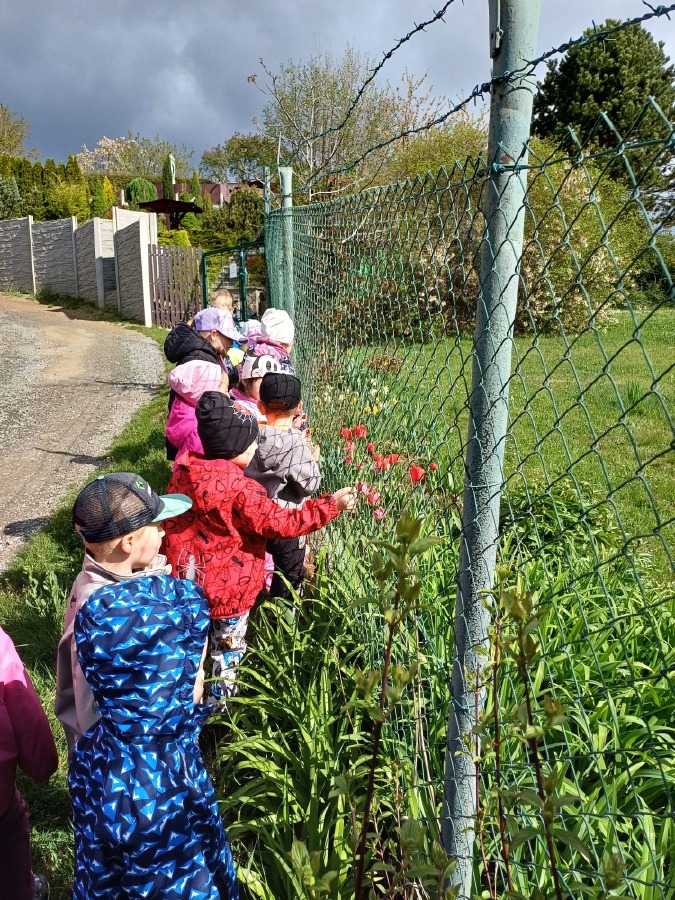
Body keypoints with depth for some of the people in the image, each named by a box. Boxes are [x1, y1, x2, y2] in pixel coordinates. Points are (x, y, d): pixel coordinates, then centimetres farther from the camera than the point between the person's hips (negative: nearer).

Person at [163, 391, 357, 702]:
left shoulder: (182, 473, -7)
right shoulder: (240, 489, -27)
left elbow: (170, 520, 6)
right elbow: (280, 524, -22)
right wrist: (330, 505, -16)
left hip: (186, 579, 6)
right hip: (229, 590, -6)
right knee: (228, 650, 18)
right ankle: (220, 701, 36)